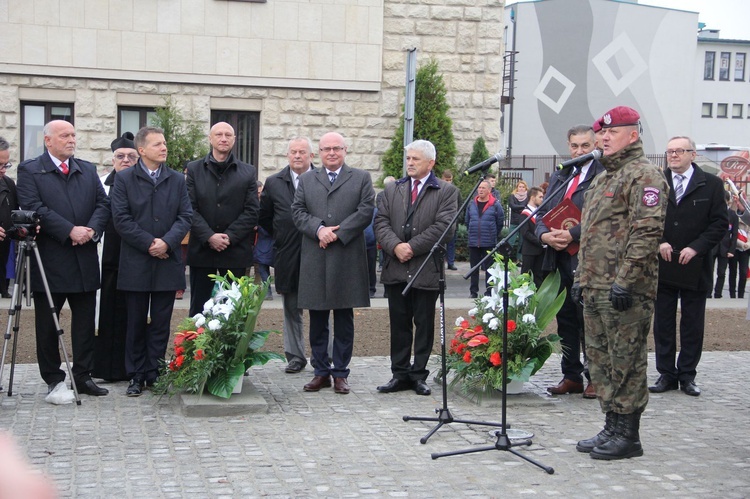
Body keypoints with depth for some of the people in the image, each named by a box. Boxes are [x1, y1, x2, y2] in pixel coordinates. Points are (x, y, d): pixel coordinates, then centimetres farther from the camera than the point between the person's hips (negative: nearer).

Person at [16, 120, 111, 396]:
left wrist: (92, 230, -13)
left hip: (85, 260, 4)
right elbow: (34, 208, -13)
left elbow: (103, 204, 7)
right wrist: (70, 231, -19)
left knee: (85, 322, 6)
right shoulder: (29, 170, -1)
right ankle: (53, 379, 15)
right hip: (49, 261, -4)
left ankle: (83, 376, 15)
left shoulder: (88, 170, 14)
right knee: (48, 323, 5)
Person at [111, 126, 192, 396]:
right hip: (136, 263, -2)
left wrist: (166, 242, -13)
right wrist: (149, 243, -13)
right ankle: (136, 376, 13)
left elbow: (186, 216, 2)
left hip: (167, 262, 2)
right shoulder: (124, 179, 2)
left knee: (161, 323, 5)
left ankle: (154, 374, 14)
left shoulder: (177, 180, 10)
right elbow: (121, 219, -6)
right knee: (136, 322, 5)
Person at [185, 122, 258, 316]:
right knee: (198, 309, 6)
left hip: (235, 249, 0)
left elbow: (251, 212, 0)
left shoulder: (248, 172, 6)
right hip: (202, 249, 0)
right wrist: (209, 237, -14)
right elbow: (190, 209, -2)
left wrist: (229, 237, -12)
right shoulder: (194, 169, 6)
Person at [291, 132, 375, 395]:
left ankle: (340, 373, 11)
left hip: (347, 258, -2)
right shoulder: (306, 180, 15)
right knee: (317, 321, 6)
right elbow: (298, 211, 5)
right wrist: (319, 229, -12)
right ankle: (321, 371, 15)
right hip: (314, 261, 2)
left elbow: (366, 211, -3)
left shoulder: (361, 178, 8)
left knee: (344, 320, 3)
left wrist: (338, 234, -12)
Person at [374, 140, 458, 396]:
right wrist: (395, 246, -13)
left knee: (424, 324, 5)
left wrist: (412, 247, -15)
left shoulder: (446, 192, 1)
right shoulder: (392, 190, 13)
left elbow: (444, 226, -11)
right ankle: (400, 374, 16)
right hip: (396, 269, 3)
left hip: (427, 270, -3)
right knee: (399, 324, 8)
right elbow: (381, 221, 4)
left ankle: (419, 374, 14)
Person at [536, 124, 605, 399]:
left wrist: (572, 234, -23)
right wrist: (545, 234, -5)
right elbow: (543, 212, 15)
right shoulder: (559, 175, 17)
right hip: (559, 259, 7)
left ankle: (595, 378, 12)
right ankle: (571, 376, 22)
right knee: (566, 321, 13)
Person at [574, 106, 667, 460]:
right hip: (595, 289, 10)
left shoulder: (644, 176, -10)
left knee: (626, 363, -3)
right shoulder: (603, 178, 20)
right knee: (600, 360, 14)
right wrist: (581, 277, 20)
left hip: (625, 291, -10)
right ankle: (612, 428, 23)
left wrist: (625, 280, -22)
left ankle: (628, 435, 6)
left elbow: (647, 231, -19)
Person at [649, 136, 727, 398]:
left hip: (695, 266, -1)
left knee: (692, 324, 6)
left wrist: (695, 248, -13)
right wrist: (659, 242, -12)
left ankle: (688, 375, 15)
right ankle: (667, 374, 14)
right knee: (663, 323, 5)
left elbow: (720, 223, -3)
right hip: (662, 265, 1)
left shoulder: (711, 184, 1)